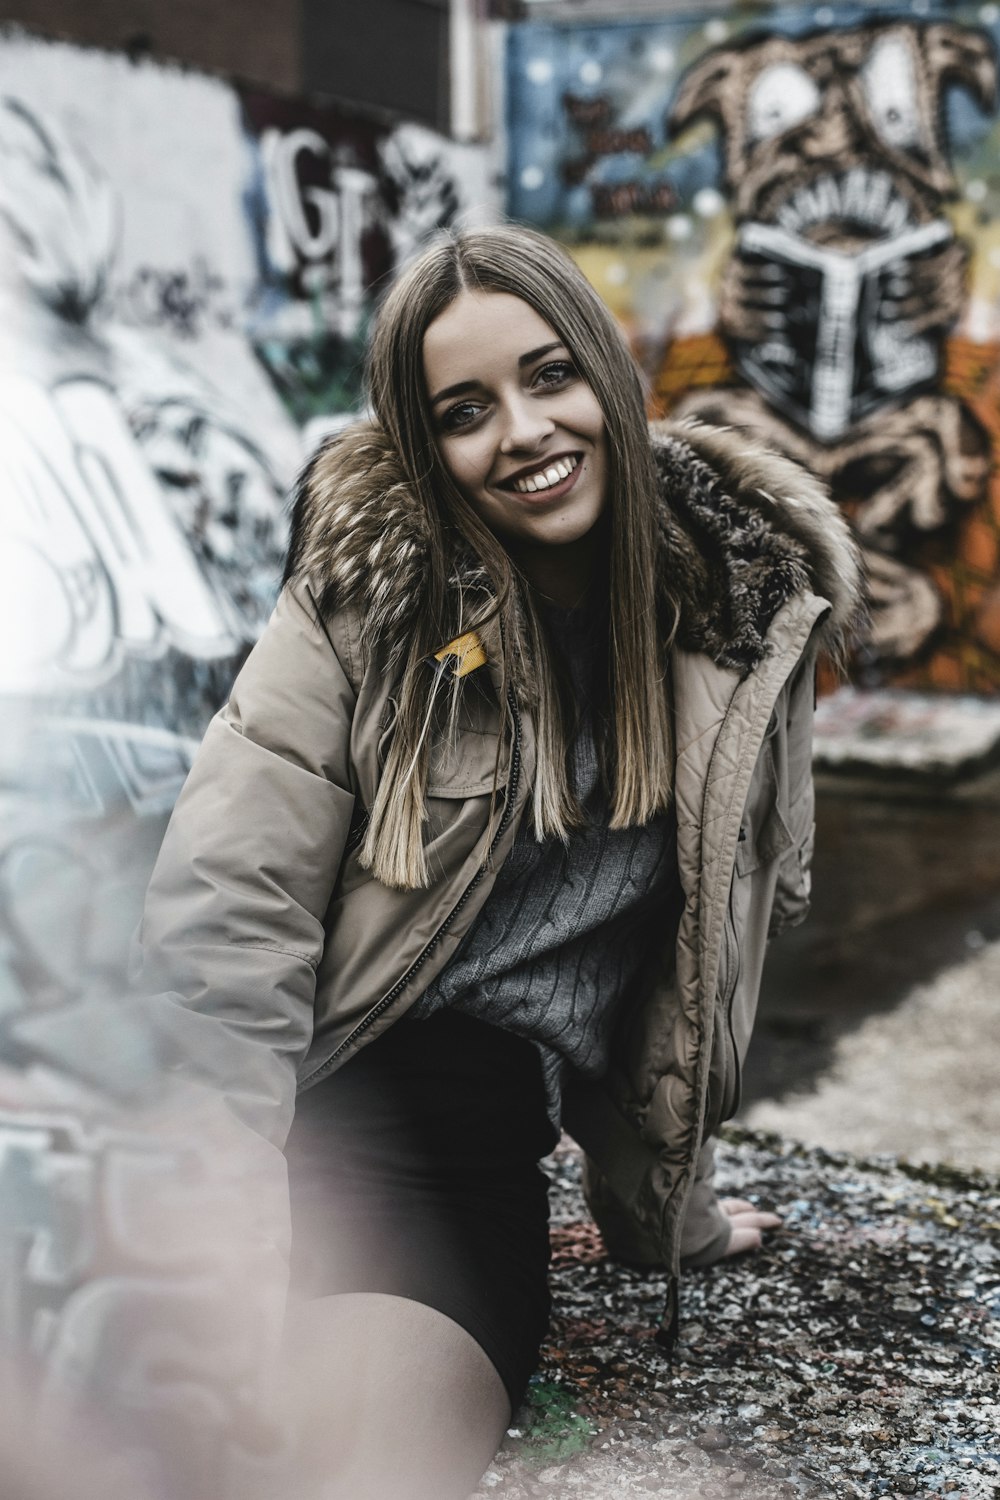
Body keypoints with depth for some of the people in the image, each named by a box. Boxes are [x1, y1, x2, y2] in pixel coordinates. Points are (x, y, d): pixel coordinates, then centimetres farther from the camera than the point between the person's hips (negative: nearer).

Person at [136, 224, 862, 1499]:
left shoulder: (749, 595, 5)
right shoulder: (373, 581, -3)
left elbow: (718, 938, 15)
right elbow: (225, 905, -8)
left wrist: (668, 1210, 22)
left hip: (489, 1140, 1)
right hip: (324, 1085, -1)